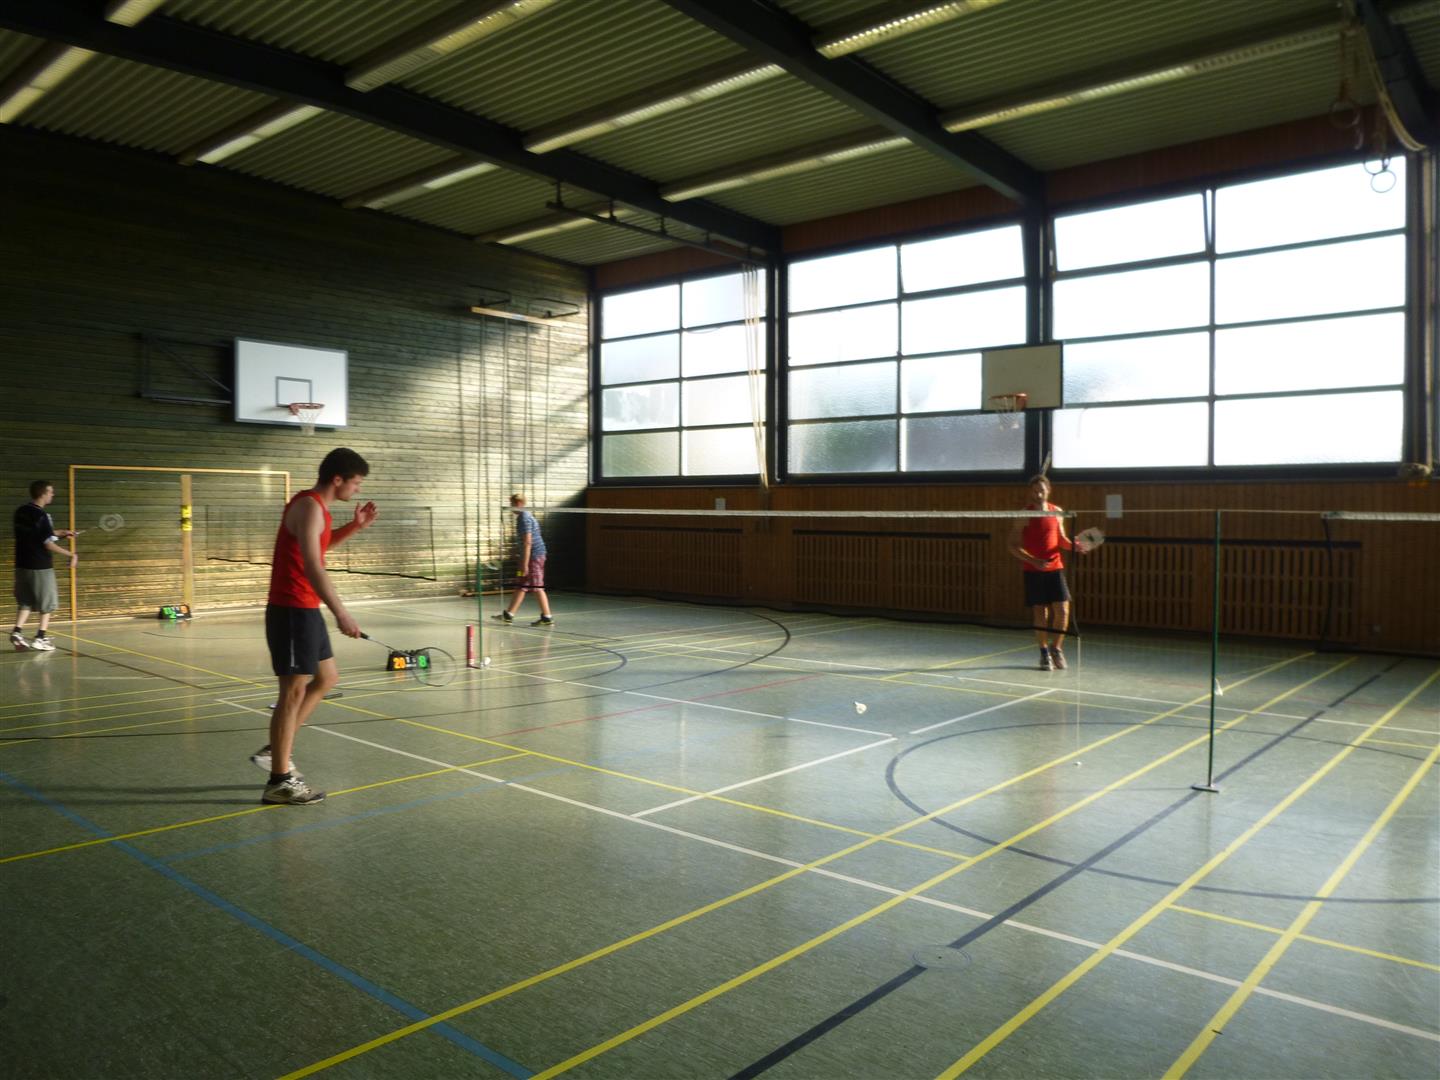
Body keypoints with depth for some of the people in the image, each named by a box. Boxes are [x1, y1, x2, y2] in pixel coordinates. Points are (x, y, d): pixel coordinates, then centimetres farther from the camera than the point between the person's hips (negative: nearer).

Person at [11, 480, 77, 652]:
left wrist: (60, 532, 21)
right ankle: (41, 638, 7)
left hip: (22, 565, 7)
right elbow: (49, 545, -18)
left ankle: (17, 632, 6)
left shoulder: (21, 512, 5)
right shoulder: (41, 516, -18)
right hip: (40, 567, -7)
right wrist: (71, 555, -9)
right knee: (47, 604, 7)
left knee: (25, 602, 18)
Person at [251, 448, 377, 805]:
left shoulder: (316, 506, 12)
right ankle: (279, 781, 5)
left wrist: (355, 526, 15)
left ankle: (275, 750, 24)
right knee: (294, 691, -4)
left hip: (306, 611, 10)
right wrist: (341, 613, -32)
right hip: (291, 611, -10)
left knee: (327, 678, 17)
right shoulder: (309, 506, -18)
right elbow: (312, 567, -27)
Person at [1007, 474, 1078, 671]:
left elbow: (1062, 540, 15)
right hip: (1034, 571, -3)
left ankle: (1056, 648, 18)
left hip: (1055, 568, 3)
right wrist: (1033, 560, -17)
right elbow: (1012, 545, -7)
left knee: (1062, 611, -3)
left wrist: (1074, 546, -7)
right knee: (1040, 613, 1)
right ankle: (1044, 653, 17)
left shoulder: (1057, 512, 6)